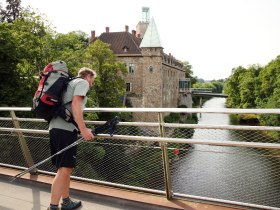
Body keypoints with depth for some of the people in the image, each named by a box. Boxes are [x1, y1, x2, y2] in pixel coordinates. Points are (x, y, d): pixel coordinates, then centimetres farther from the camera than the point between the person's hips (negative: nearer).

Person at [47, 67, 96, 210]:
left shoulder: (71, 83, 30)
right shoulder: (83, 82, 3)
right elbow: (75, 104, -14)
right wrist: (83, 129, -20)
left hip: (55, 127, 10)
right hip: (66, 129, -10)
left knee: (66, 168, 16)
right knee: (64, 169, -10)